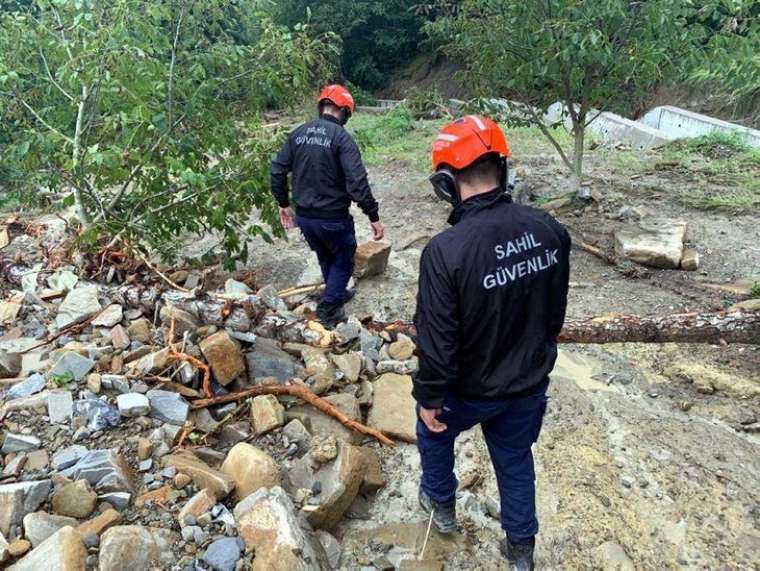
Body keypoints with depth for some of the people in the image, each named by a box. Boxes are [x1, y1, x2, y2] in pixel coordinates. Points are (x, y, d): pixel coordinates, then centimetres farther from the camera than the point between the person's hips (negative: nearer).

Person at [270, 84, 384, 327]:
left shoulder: (298, 133, 2)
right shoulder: (342, 138, -17)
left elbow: (277, 171, 6)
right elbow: (357, 182, -24)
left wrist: (284, 204, 16)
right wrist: (374, 216, -18)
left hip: (304, 216, 6)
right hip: (333, 218, -6)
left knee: (326, 258, 28)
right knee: (343, 261, 17)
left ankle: (337, 294, 46)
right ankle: (328, 310, 20)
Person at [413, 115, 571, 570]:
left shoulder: (446, 250, -31)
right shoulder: (549, 229, -12)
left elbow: (437, 340, -24)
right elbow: (556, 311, 2)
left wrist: (429, 398, -7)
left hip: (471, 389, -4)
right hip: (530, 383, 4)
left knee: (435, 432, 28)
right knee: (516, 458, 26)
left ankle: (442, 503, 51)